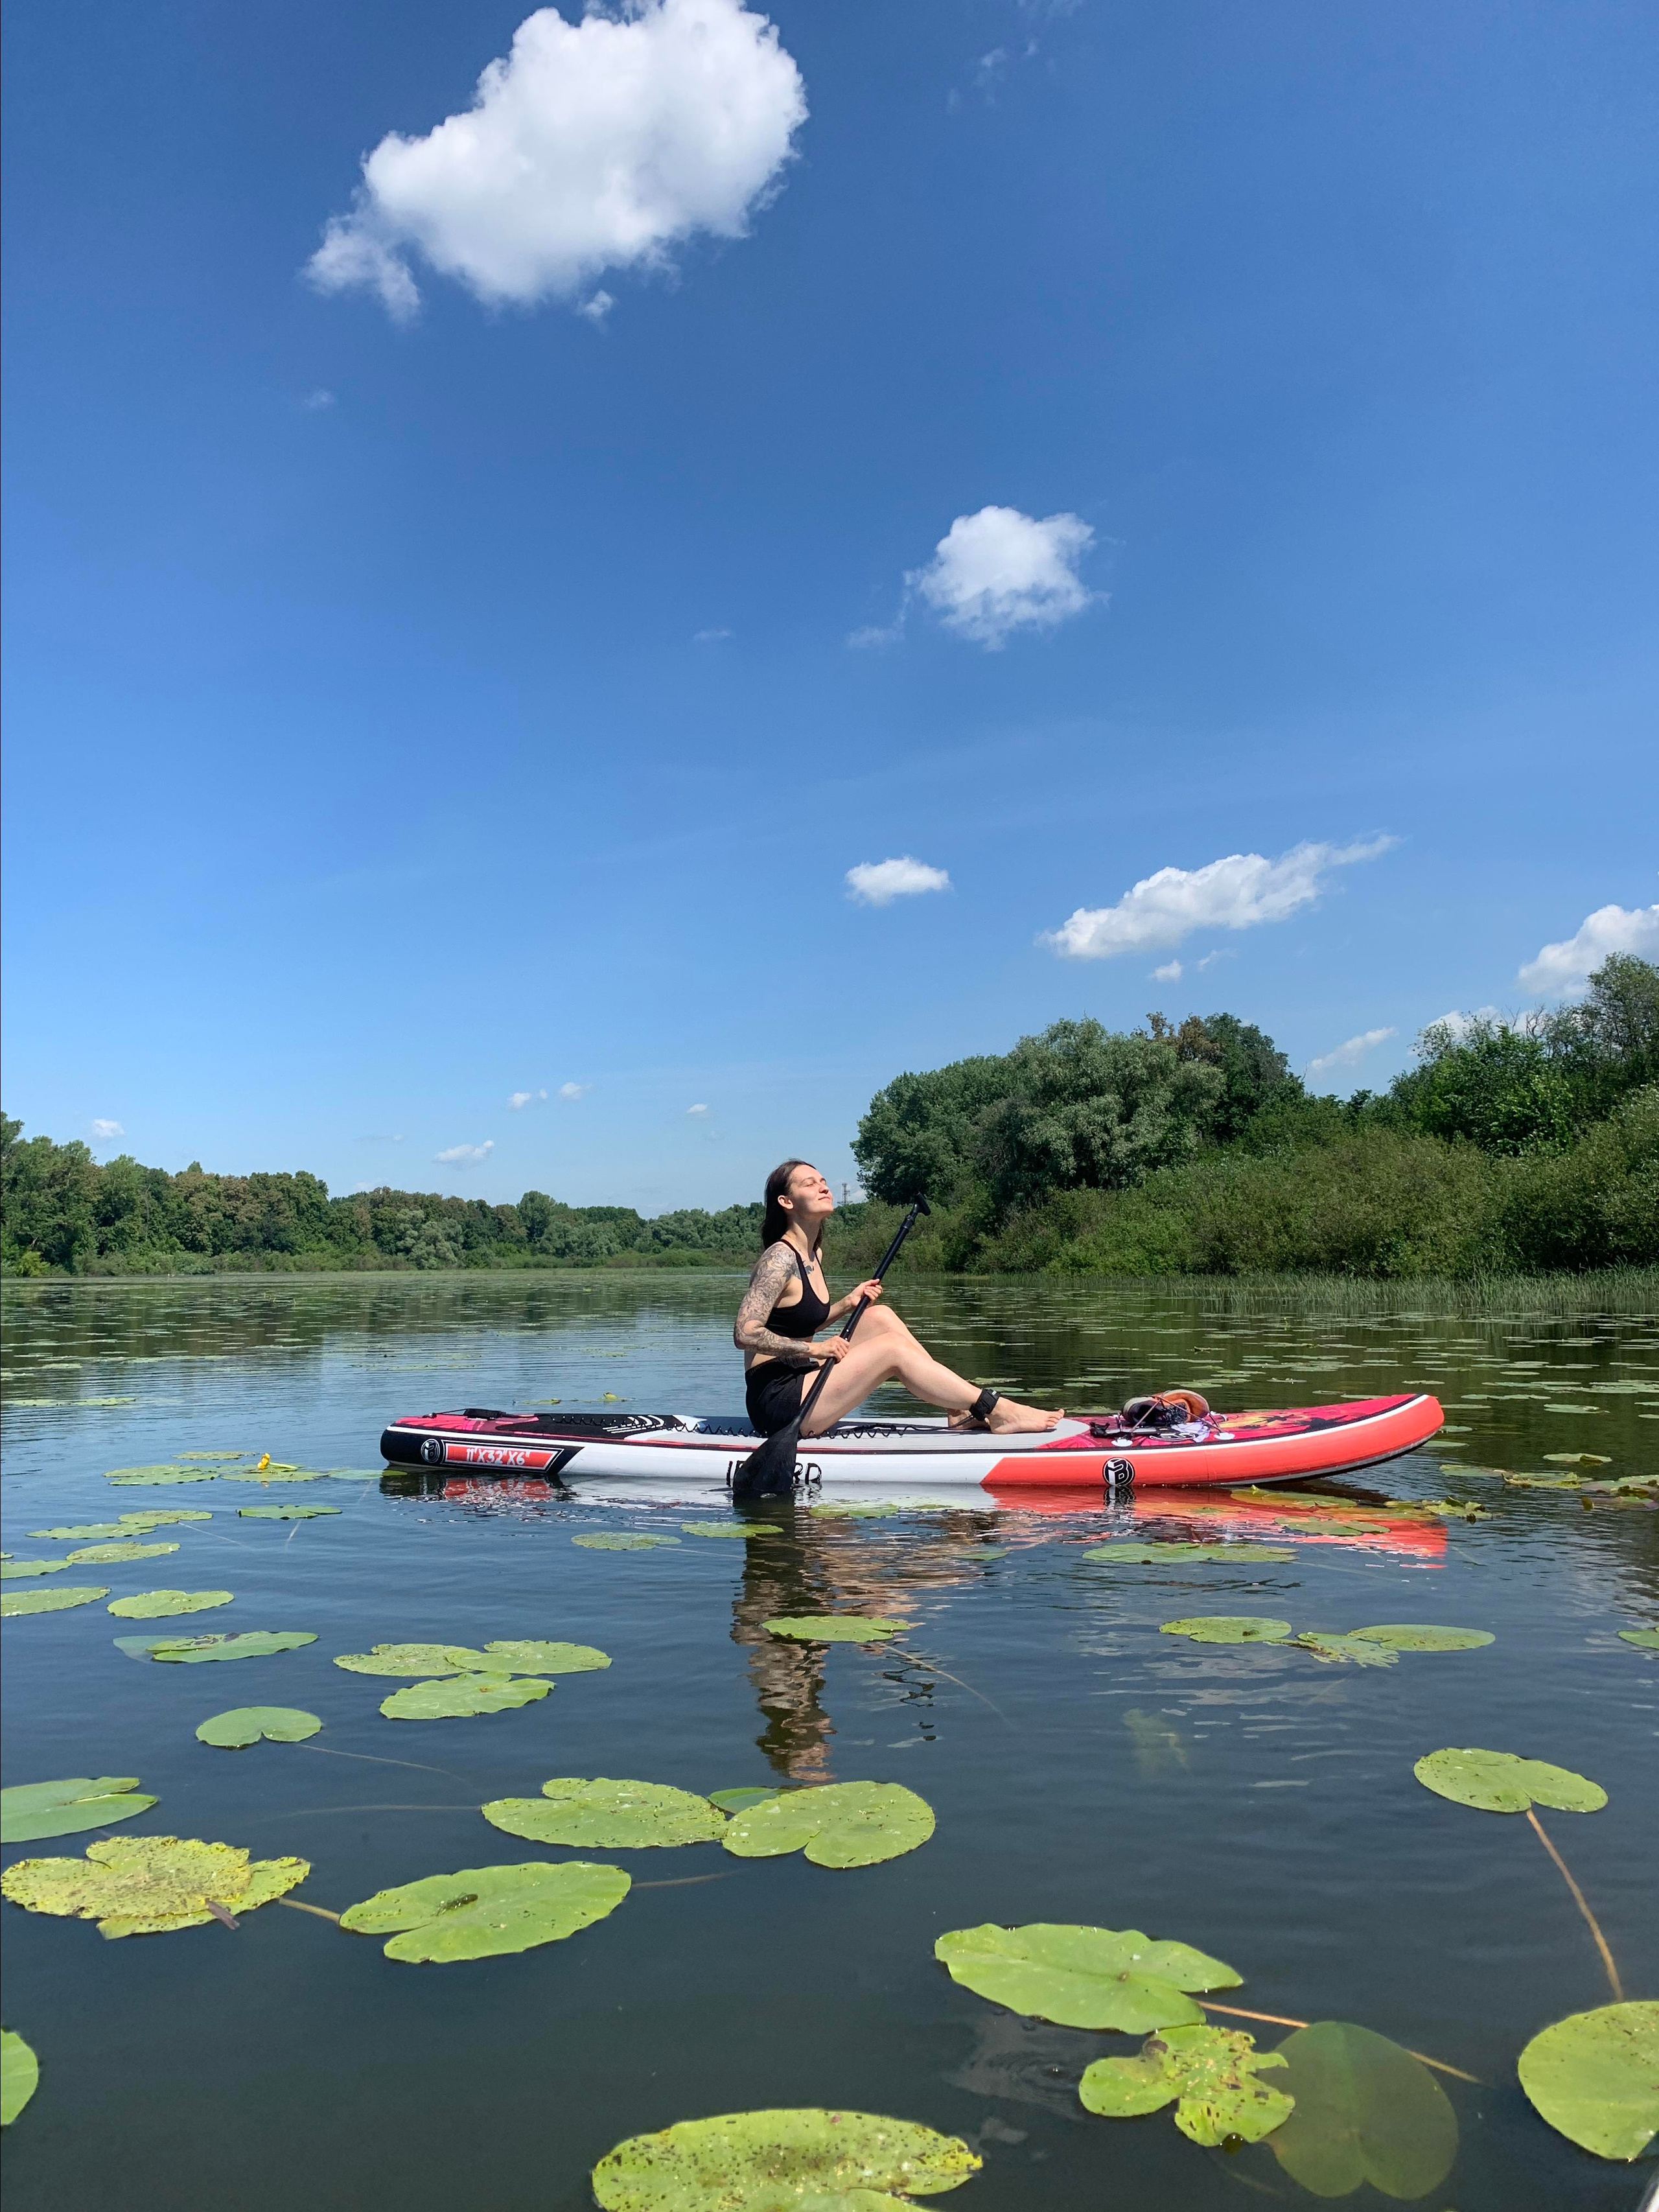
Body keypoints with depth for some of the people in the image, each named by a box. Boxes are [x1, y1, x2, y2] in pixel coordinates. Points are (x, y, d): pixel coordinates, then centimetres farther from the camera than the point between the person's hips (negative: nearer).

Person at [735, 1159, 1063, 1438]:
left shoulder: (812, 1255, 13)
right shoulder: (780, 1259, -16)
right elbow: (745, 1333, -24)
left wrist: (847, 1304, 8)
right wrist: (813, 1349, -22)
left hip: (797, 1386, 10)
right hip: (777, 1400, -10)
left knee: (879, 1316, 3)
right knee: (892, 1348, -16)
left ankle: (961, 1411, -1)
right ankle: (998, 1411, -10)